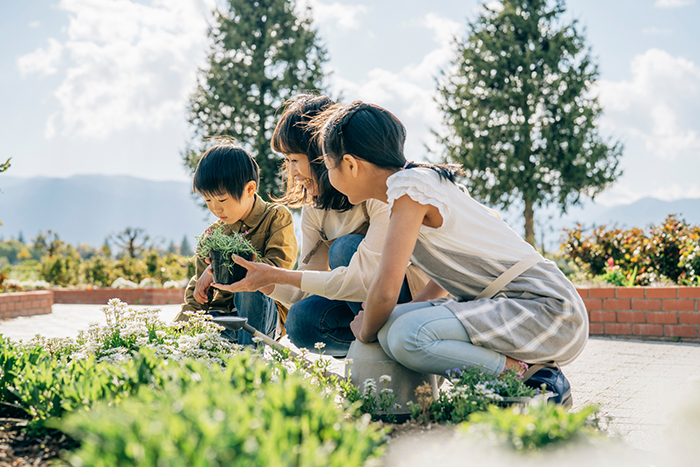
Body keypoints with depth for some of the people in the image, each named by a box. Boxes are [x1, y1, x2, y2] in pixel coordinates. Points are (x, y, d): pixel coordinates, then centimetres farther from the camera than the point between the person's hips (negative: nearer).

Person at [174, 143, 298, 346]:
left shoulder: (277, 217, -3)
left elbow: (278, 268, -18)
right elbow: (197, 292, 13)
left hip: (264, 311, -3)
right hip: (223, 313, 3)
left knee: (249, 284, -36)